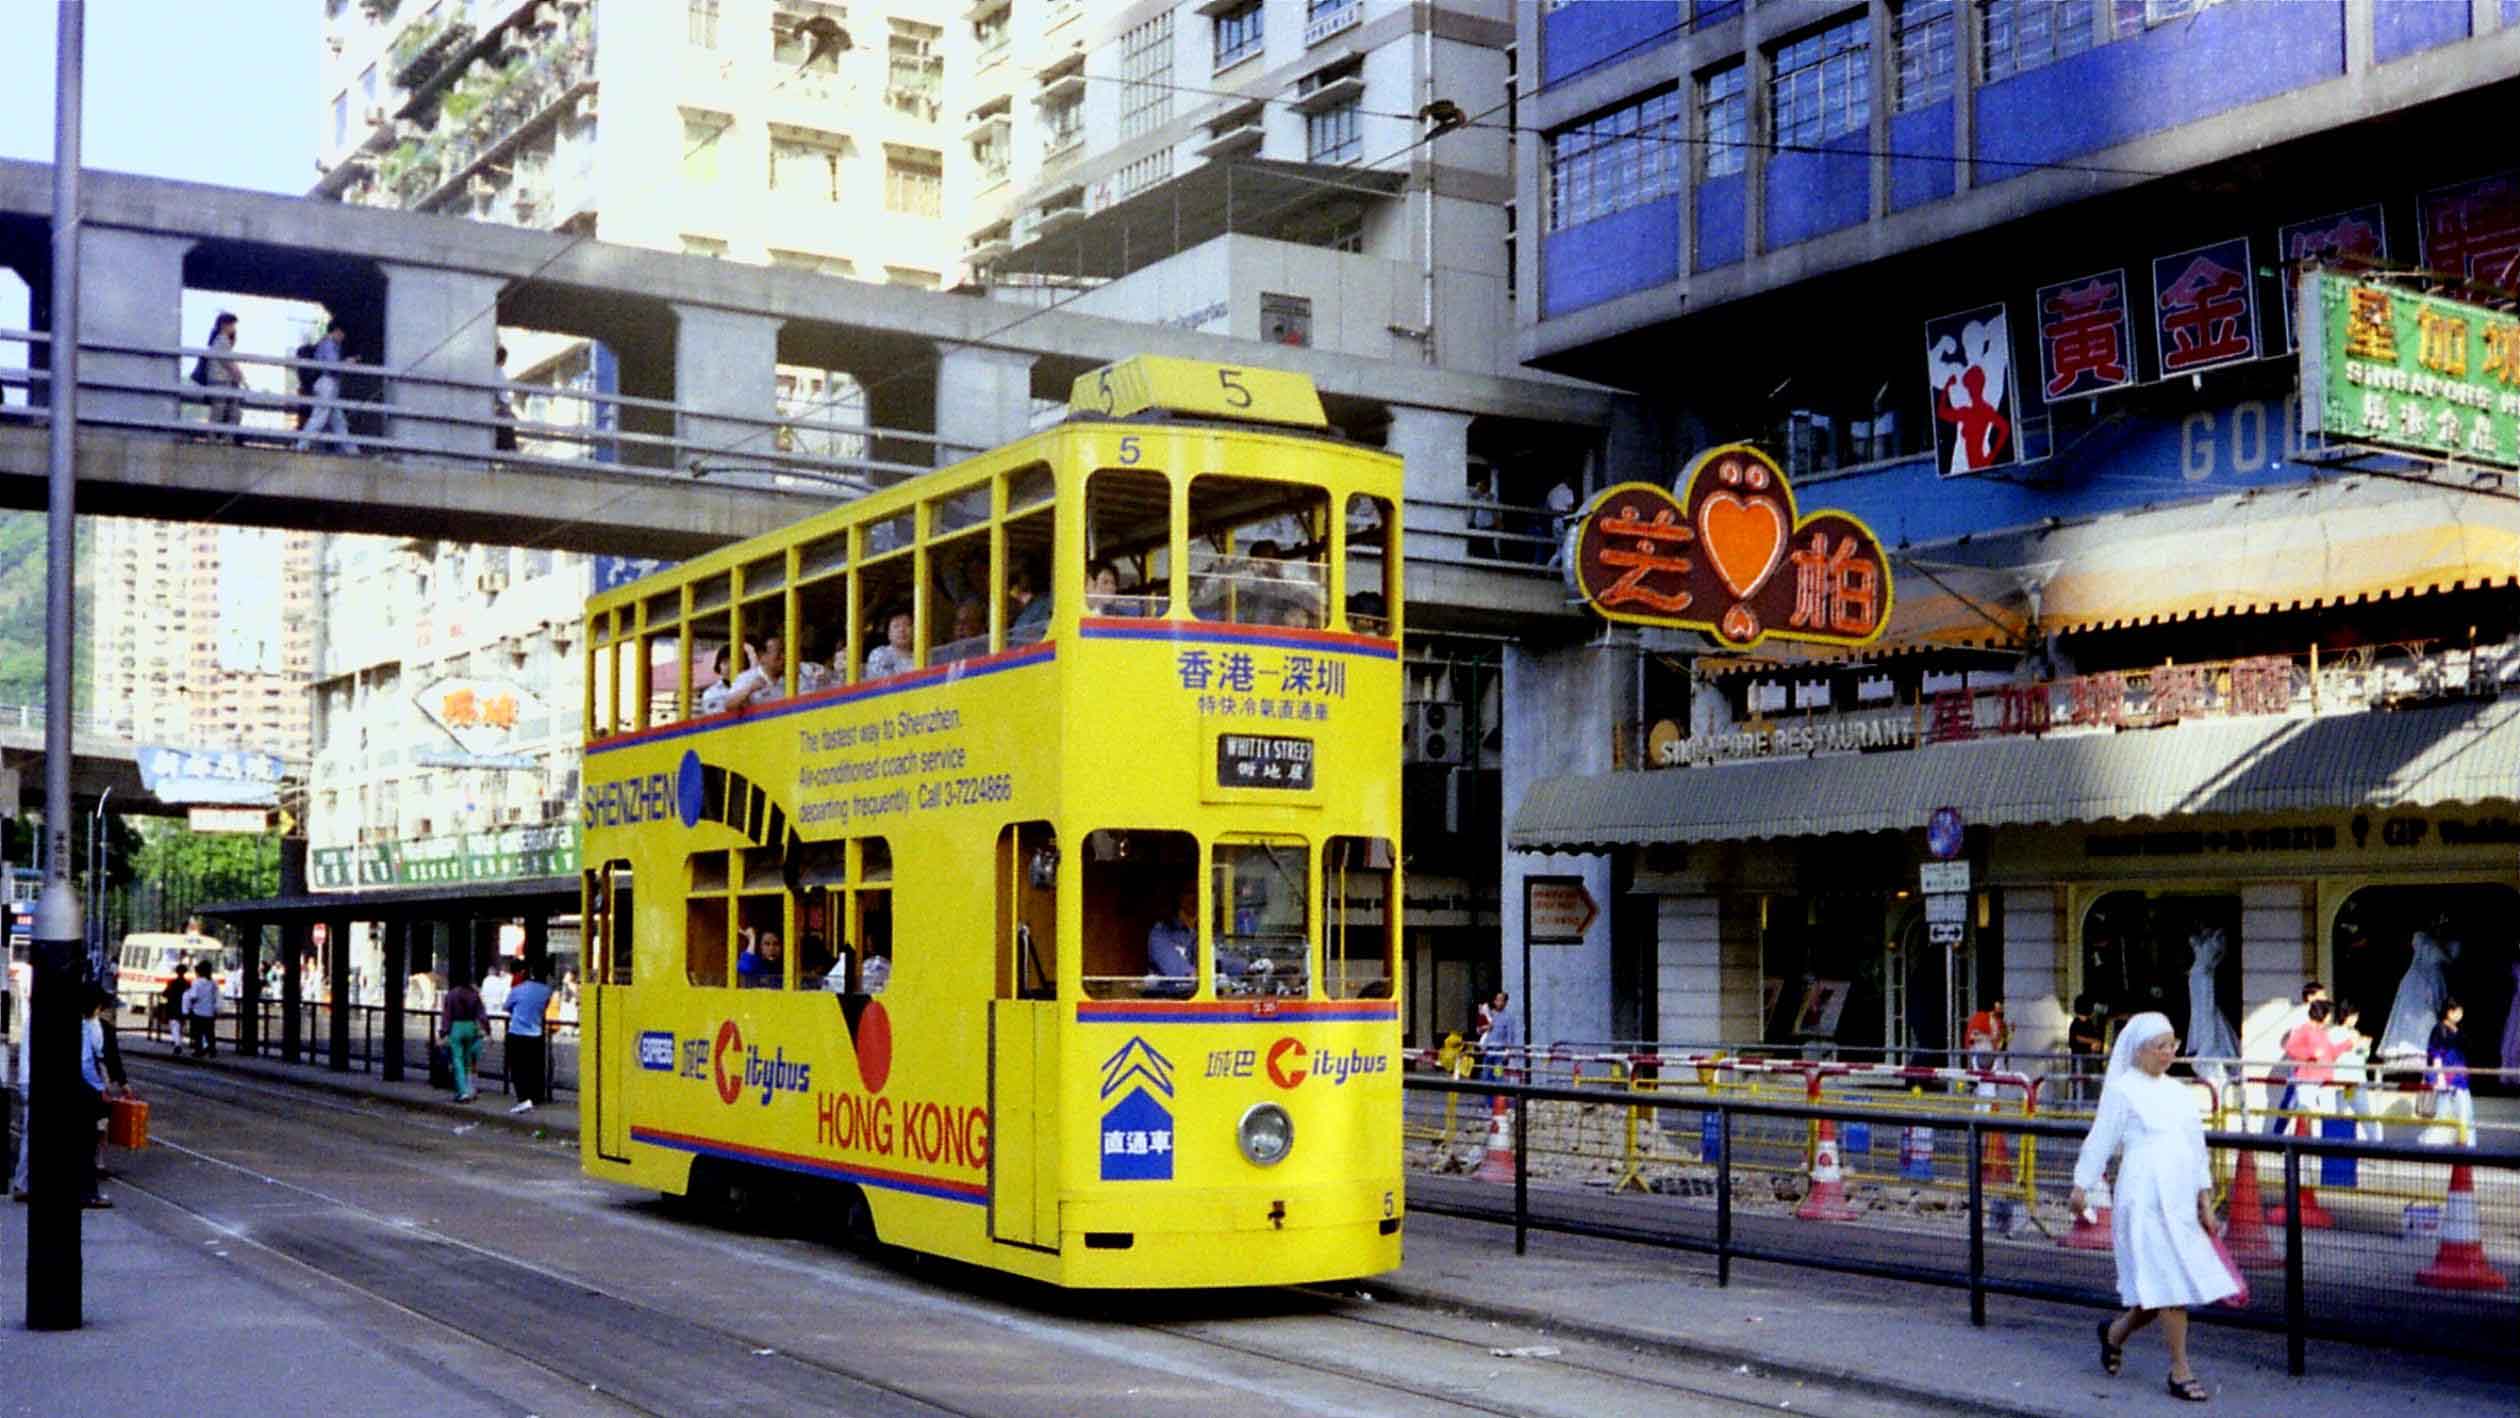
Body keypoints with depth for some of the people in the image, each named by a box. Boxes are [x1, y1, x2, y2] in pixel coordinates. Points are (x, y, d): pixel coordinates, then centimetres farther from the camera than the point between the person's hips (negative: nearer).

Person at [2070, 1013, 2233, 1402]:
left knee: (2167, 1285, 6)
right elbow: (2100, 1141, -1)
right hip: (2145, 1199, -7)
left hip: (2180, 1200, 7)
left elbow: (2196, 1144, 19)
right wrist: (2081, 1187, -1)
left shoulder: (2176, 1091, 15)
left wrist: (2204, 1200, 16)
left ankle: (2116, 1330, 31)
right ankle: (2180, 1372, 1)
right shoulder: (2121, 1090, -3)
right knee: (2170, 1283, -7)